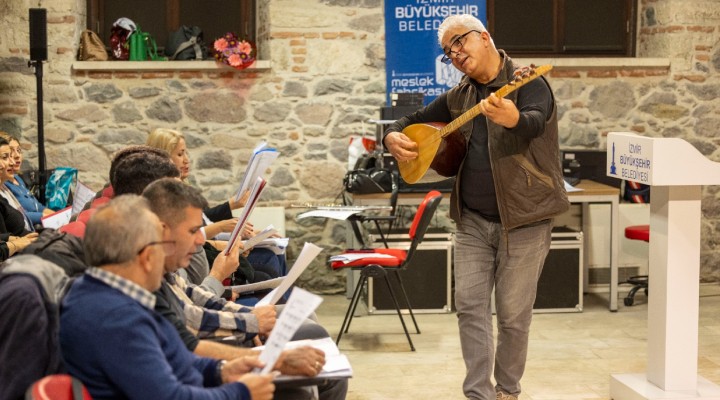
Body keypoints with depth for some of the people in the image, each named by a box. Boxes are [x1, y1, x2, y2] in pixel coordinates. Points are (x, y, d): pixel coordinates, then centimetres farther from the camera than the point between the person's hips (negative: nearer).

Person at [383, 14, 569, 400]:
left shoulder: (528, 83, -9)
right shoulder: (459, 97, 10)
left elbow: (535, 123, -30)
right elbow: (413, 120, 21)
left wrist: (512, 118, -55)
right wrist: (393, 137, -3)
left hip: (523, 219, -5)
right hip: (473, 220, 5)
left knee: (513, 313, 2)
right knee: (469, 305, 0)